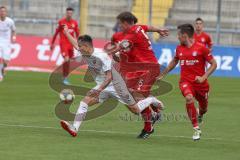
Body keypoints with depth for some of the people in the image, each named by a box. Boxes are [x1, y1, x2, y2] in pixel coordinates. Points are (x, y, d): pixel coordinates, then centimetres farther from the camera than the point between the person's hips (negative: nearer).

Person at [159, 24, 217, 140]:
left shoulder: (201, 48, -9)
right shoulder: (179, 48, 5)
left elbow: (214, 64, -5)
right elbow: (173, 62, 23)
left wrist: (204, 77, -15)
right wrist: (162, 75, 25)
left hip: (200, 83, -1)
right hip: (185, 81, 1)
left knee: (203, 108, 12)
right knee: (189, 98, -30)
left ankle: (200, 116, 53)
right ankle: (196, 129, -22)